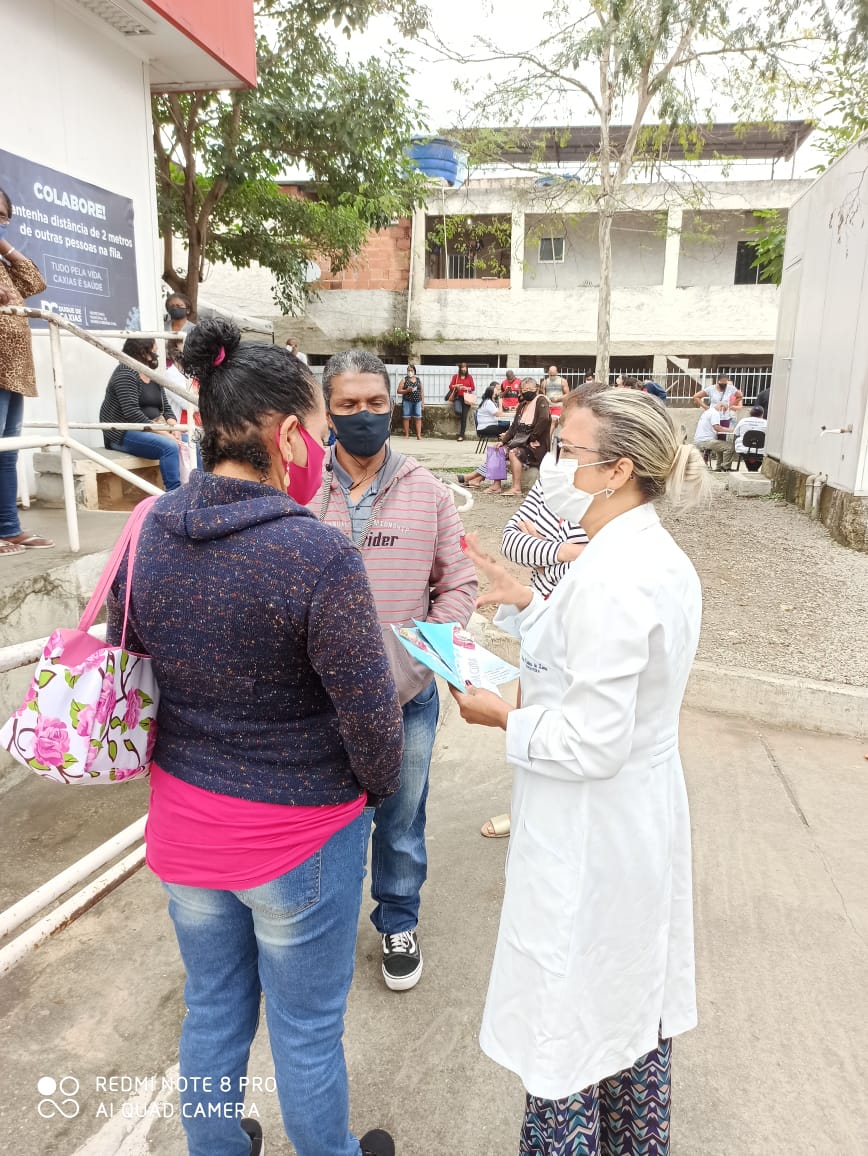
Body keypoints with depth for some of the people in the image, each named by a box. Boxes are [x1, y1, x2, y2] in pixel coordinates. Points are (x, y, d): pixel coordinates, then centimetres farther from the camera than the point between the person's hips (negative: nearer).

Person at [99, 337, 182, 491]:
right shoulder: (125, 374, -8)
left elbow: (166, 408, 15)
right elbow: (131, 412, -19)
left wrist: (173, 427, -7)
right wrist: (161, 431, -22)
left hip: (154, 429, 8)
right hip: (125, 433, -8)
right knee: (169, 446, -32)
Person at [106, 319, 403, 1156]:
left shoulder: (149, 532, -7)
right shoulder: (317, 556, -26)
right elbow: (369, 715, -20)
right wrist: (377, 787, 2)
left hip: (182, 823, 6)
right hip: (299, 835, -5)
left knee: (212, 1012, 28)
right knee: (306, 1031, 20)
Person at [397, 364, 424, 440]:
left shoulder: (418, 380, 14)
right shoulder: (404, 379, 5)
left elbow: (422, 391, 14)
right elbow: (399, 391, 0)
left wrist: (423, 401, 5)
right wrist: (407, 390, -15)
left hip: (417, 401, 2)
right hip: (407, 401, -2)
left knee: (418, 418, -5)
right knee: (406, 418, -1)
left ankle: (419, 435, -6)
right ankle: (406, 435, 5)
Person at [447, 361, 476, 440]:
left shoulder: (469, 377, 9)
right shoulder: (455, 376, 9)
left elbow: (473, 388, 5)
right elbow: (450, 386, 4)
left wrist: (466, 388, -12)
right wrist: (456, 386, -16)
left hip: (466, 398, 0)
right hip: (458, 397, 0)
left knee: (464, 417, -9)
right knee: (458, 411, -26)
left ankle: (461, 435, -10)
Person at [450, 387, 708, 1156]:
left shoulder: (609, 577, -28)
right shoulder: (663, 558, 2)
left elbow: (593, 743, -27)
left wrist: (503, 719, -12)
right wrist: (524, 605, 6)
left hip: (587, 833, -10)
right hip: (648, 813, 10)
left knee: (566, 1023, 13)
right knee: (638, 1003, 27)